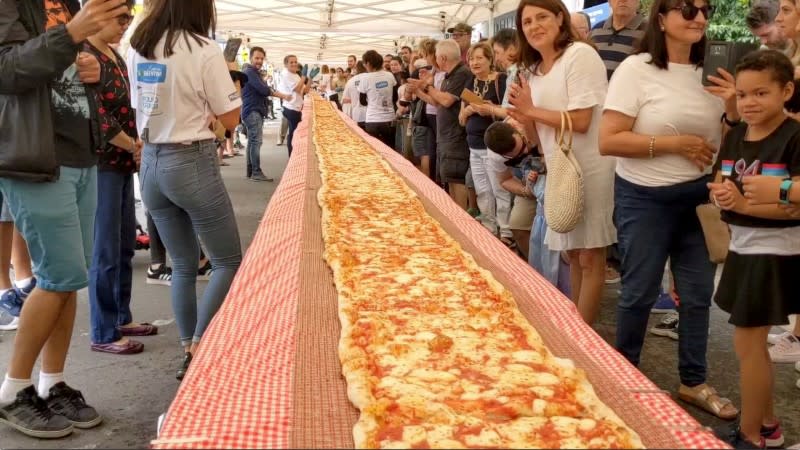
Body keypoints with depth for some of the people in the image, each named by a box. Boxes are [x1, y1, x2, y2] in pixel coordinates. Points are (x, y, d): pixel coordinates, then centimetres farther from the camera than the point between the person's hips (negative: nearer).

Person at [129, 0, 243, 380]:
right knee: (229, 262, 6)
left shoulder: (137, 49, 6)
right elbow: (230, 118, -6)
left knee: (183, 265, 16)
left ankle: (188, 351, 18)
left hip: (150, 164, 7)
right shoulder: (203, 51, -13)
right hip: (191, 164, -6)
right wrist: (225, 77, 7)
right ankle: (199, 349, -2)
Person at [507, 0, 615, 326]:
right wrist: (525, 118, -4)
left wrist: (532, 110, -12)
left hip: (590, 170, -8)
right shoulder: (535, 69, 11)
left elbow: (580, 121, -21)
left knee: (590, 256, -1)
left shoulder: (580, 55, -14)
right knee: (573, 252, 15)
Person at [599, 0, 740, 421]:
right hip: (645, 199, -5)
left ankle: (693, 383, 26)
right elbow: (608, 141, -18)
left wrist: (733, 107, -8)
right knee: (639, 292, 6)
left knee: (698, 292, 10)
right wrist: (674, 143, -20)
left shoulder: (707, 74, 6)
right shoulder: (636, 69, -11)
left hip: (697, 196, 6)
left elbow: (726, 141, 12)